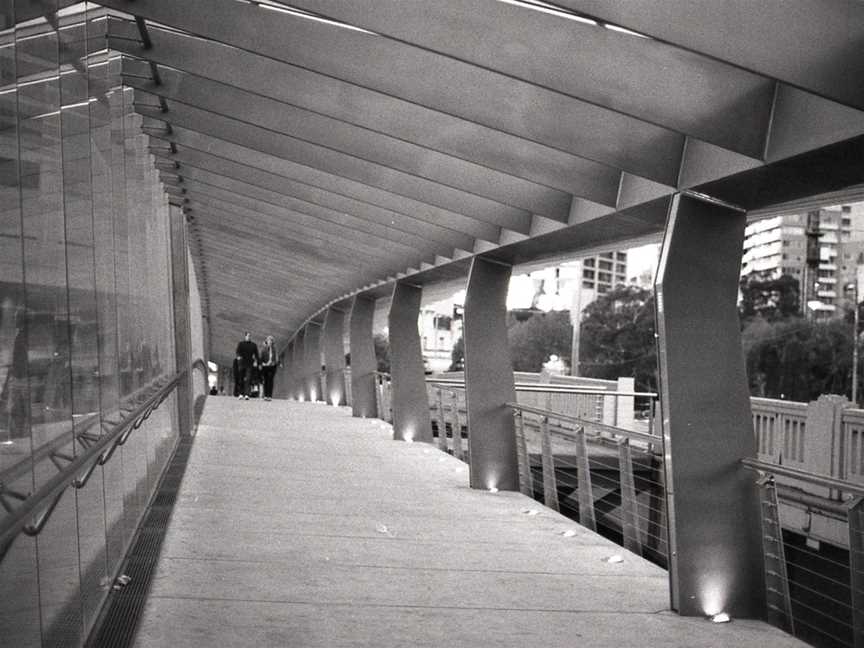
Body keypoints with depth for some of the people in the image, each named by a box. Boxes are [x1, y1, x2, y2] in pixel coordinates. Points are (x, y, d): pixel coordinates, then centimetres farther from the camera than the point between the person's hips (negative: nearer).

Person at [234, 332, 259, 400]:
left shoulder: (253, 345, 12)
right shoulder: (241, 344, 8)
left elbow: (256, 354, 12)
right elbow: (237, 352, 0)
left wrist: (256, 361, -4)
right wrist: (238, 356, -21)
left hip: (250, 364, 0)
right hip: (242, 363, 0)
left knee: (248, 379, -11)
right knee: (241, 379, 4)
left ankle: (246, 394, -17)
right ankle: (241, 393, 15)